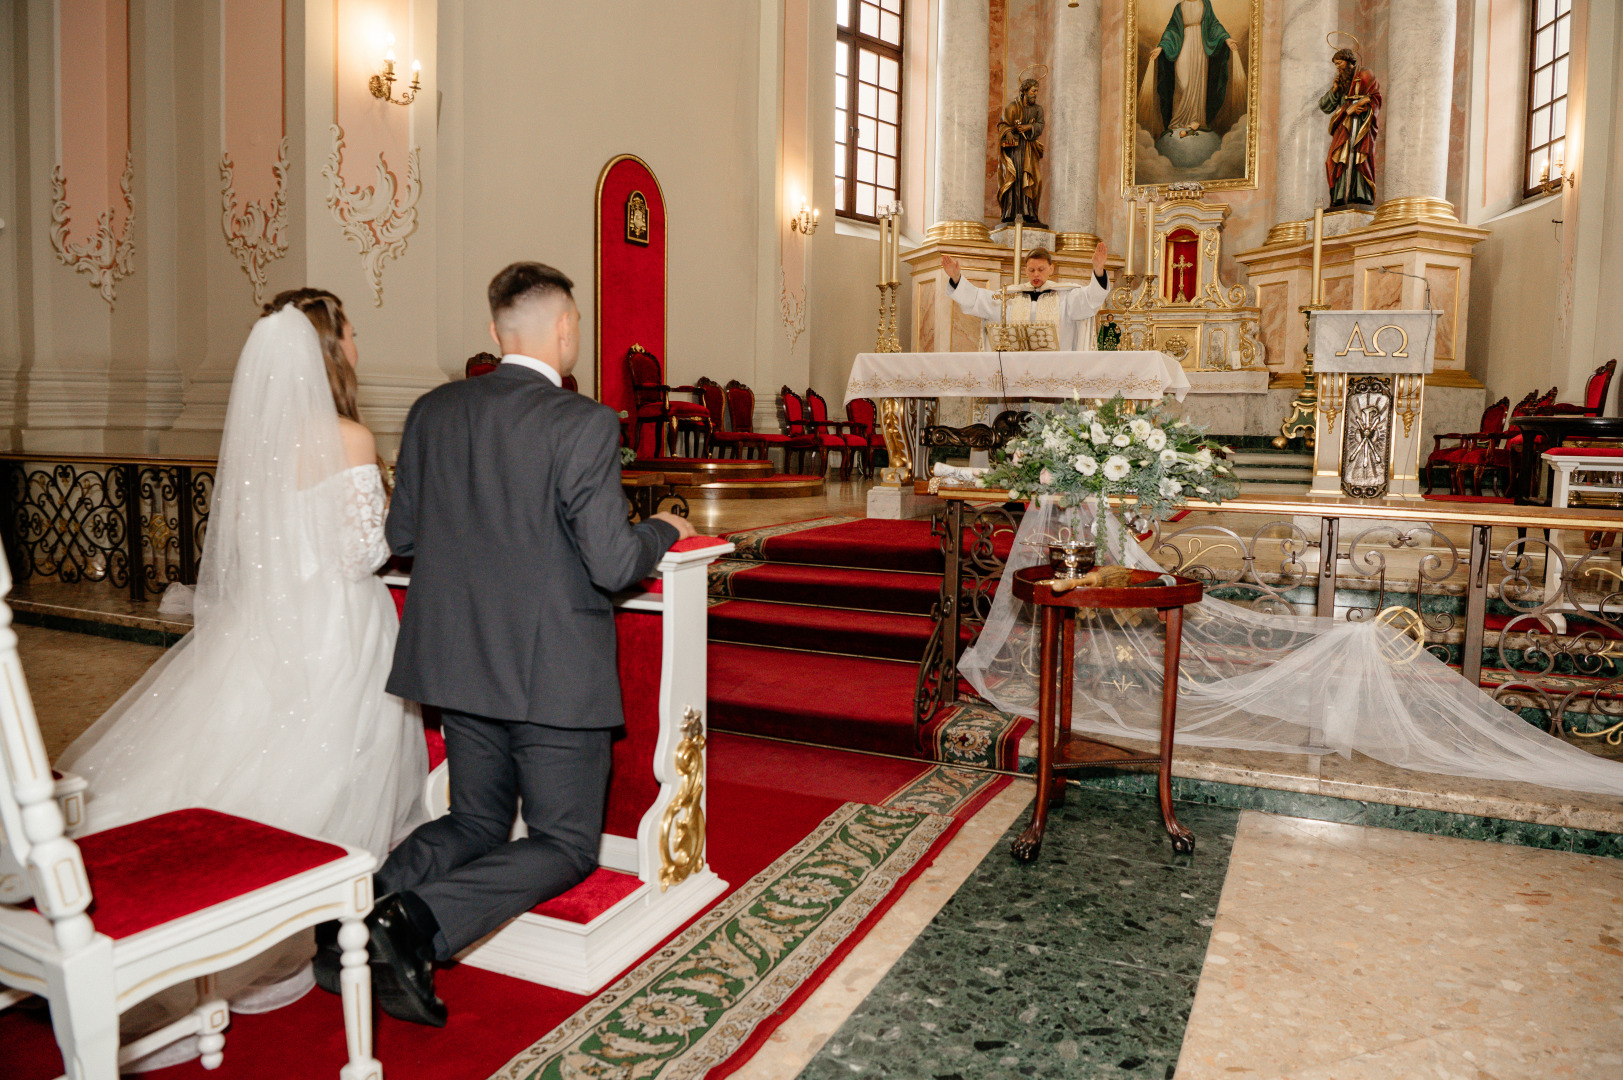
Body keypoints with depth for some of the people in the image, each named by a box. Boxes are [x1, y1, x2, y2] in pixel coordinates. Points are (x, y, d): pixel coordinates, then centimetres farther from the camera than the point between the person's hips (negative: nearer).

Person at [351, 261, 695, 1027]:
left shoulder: (432, 411, 2)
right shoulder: (584, 424, -16)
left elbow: (401, 537, 8)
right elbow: (613, 564, -19)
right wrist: (664, 531, 0)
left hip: (457, 664, 6)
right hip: (554, 674, -6)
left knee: (476, 824, 25)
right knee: (566, 844, 12)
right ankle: (418, 921, -8)